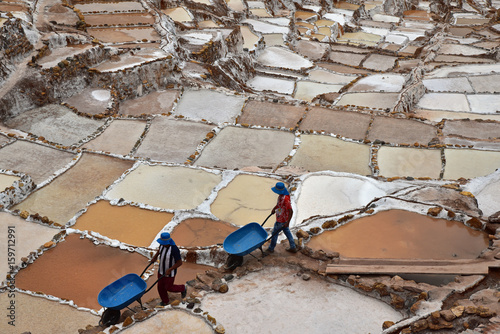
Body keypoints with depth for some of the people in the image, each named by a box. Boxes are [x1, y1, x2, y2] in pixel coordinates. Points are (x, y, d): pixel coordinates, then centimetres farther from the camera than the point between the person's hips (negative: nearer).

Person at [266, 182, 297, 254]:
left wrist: (287, 222, -30)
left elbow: (291, 211, -31)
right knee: (287, 231, 21)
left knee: (274, 233, 9)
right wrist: (274, 208, 10)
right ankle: (293, 247, 32)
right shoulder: (281, 196, -3)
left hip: (282, 220, -9)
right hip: (281, 218, 9)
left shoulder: (285, 199, -33)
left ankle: (271, 248, 28)